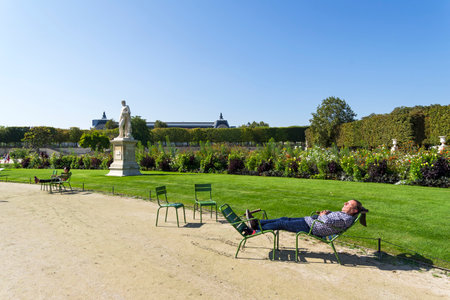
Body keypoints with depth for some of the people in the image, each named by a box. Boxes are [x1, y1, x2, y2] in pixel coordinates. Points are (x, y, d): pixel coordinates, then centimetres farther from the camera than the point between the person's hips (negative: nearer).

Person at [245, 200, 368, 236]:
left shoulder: (347, 219, -16)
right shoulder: (343, 214, 13)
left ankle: (255, 230, 3)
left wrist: (323, 215, -8)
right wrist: (327, 212, 12)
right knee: (284, 219, 4)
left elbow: (328, 222, -28)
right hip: (309, 220, 9)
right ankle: (256, 222, 8)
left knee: (282, 224, -9)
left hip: (311, 228, -9)